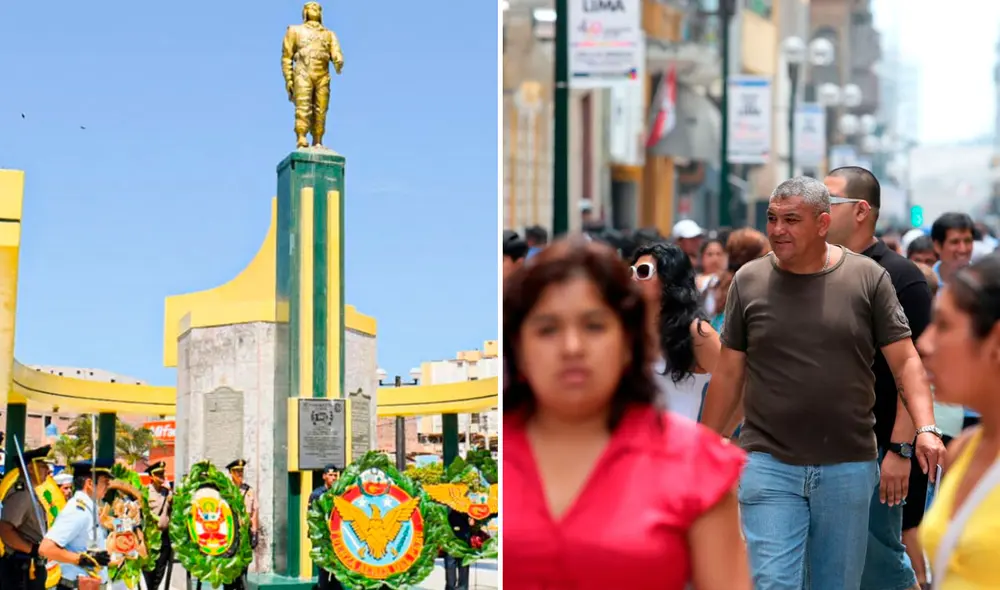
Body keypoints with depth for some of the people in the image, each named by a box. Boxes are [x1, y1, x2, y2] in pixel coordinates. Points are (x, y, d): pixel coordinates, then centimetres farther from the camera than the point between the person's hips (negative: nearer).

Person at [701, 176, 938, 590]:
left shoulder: (868, 278, 0)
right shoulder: (748, 281, 3)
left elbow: (905, 360, -1)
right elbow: (728, 373, 9)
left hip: (849, 467, 0)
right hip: (768, 465, 0)